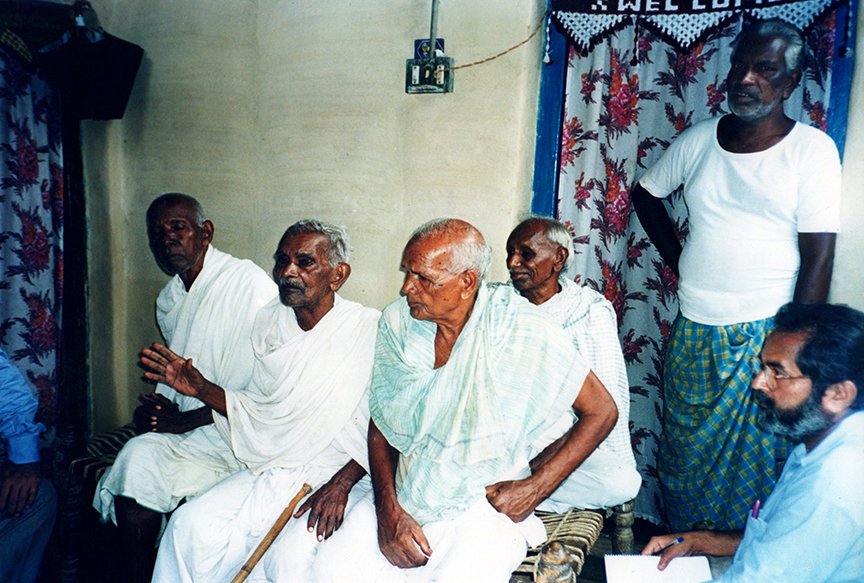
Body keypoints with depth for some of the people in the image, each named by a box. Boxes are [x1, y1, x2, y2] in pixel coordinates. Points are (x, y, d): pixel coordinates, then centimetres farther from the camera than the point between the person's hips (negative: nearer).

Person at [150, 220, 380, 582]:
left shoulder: (369, 329, -10)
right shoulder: (269, 322, 9)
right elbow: (257, 413, 15)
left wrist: (340, 485, -20)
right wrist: (198, 387, 3)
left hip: (338, 474, -5)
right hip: (269, 469, 5)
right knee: (190, 524, -16)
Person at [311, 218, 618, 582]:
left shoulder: (521, 331, -14)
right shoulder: (397, 322, -1)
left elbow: (602, 411, -6)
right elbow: (381, 425, 6)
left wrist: (535, 488, -11)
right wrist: (387, 509, -8)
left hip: (485, 508, -3)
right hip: (402, 497, 3)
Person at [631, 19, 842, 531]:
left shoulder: (812, 150, -6)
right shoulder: (698, 141, 5)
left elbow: (818, 259, -10)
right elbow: (646, 193, 22)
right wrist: (677, 257, 9)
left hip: (766, 335, -4)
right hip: (693, 333, 4)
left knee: (759, 463, 2)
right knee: (684, 454, 13)